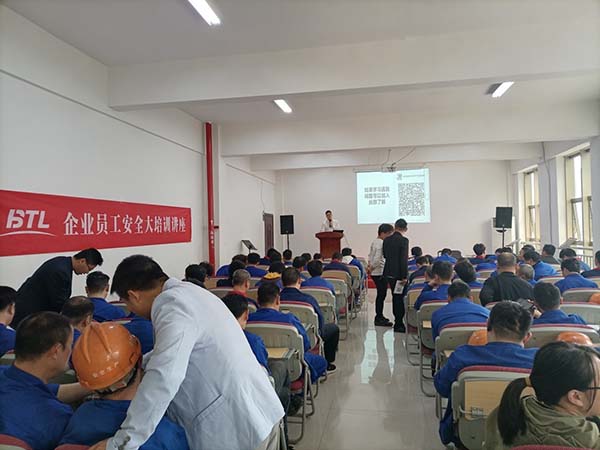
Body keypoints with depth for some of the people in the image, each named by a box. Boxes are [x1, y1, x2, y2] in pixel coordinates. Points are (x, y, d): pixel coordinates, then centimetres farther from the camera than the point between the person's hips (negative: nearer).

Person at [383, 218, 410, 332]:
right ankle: (399, 324, 6)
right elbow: (404, 260, -18)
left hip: (389, 272, 6)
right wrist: (404, 276, -16)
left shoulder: (386, 240, 4)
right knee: (400, 298, 2)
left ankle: (397, 321, 27)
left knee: (395, 296, 17)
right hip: (398, 273, -6)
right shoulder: (403, 240, -15)